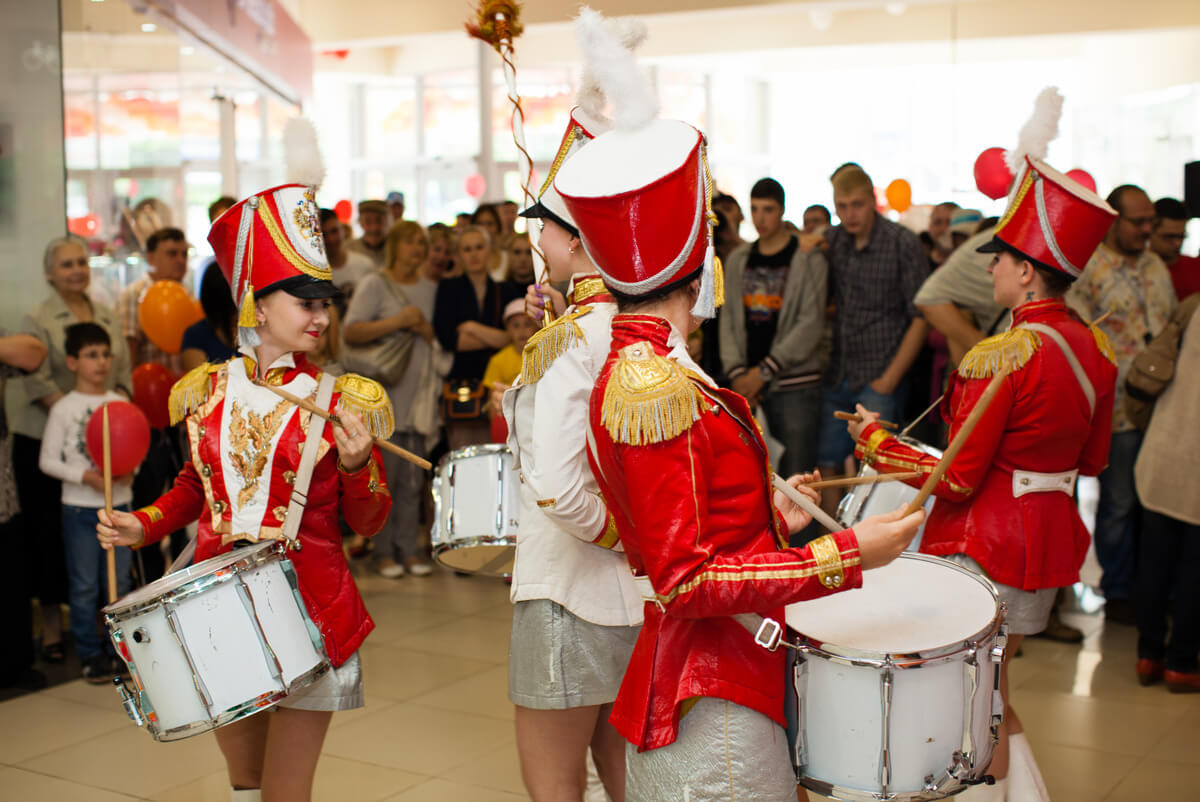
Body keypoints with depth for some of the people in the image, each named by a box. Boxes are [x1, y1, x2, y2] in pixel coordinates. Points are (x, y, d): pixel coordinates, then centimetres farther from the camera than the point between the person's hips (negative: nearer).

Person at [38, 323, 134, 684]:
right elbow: (47, 460, -5)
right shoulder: (64, 408, -6)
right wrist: (85, 476, -17)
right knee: (84, 586, 3)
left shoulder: (121, 403, 5)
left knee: (120, 582, 9)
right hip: (80, 507, -3)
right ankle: (91, 653, 13)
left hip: (119, 504, 3)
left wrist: (130, 471, -10)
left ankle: (119, 647, 21)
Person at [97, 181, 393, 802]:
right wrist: (144, 524, 4)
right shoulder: (209, 392, 4)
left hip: (306, 608, -3)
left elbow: (368, 523, -3)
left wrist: (356, 466, -22)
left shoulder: (342, 402, -5)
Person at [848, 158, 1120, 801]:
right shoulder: (1095, 348, 1)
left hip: (982, 549, -8)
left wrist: (875, 442, -8)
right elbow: (1093, 460, 12)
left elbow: (956, 480, -19)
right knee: (991, 690, 23)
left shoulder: (999, 358, -23)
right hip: (1051, 536, 8)